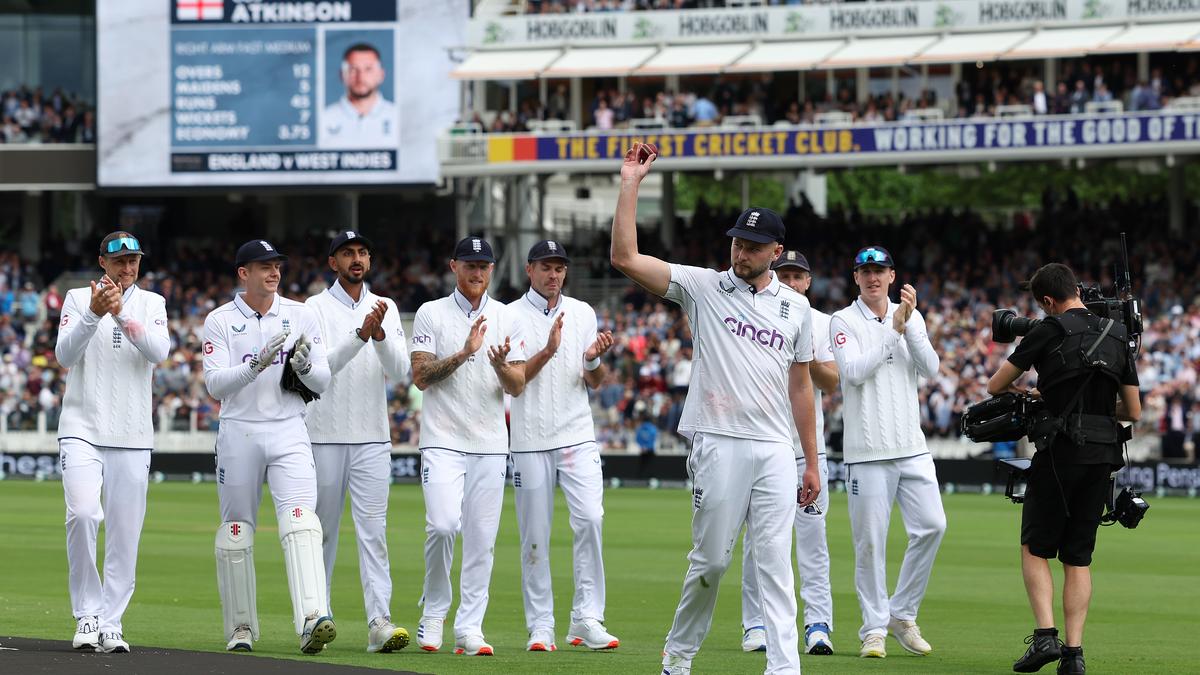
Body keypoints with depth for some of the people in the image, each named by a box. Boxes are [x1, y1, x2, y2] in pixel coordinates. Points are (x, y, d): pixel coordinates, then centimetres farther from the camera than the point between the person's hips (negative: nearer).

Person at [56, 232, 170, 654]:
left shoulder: (151, 304, 9)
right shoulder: (78, 299, 6)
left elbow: (158, 352, -9)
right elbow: (65, 354, -8)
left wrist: (122, 313, -21)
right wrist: (93, 314, -23)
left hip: (132, 437, 2)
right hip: (82, 429, -2)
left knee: (125, 532, -1)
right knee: (83, 514, -20)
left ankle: (111, 623, 6)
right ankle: (87, 615, -8)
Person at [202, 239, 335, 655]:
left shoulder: (301, 316, 7)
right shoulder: (220, 321, 0)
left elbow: (322, 383, 7)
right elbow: (215, 385, -11)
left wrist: (305, 366, -15)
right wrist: (257, 363, -25)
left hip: (288, 432, 0)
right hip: (238, 432, 0)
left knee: (300, 522, -17)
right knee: (236, 530, 5)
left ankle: (312, 620, -30)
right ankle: (240, 628, 18)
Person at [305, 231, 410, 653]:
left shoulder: (386, 309, 9)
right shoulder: (316, 309, 0)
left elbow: (400, 372, -1)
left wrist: (381, 334, -17)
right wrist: (361, 335, -25)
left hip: (372, 439, 2)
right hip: (325, 437, -2)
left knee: (374, 530, -7)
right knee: (323, 528, 5)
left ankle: (379, 621, -15)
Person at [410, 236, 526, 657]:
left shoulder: (507, 319, 9)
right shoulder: (431, 314, 2)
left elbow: (517, 387, 4)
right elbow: (421, 377, -7)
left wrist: (500, 365, -18)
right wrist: (464, 353, -19)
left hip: (490, 444, 3)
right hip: (443, 439, -3)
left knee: (482, 538, 0)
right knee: (444, 524, -17)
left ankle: (469, 627, 4)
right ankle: (433, 611, 3)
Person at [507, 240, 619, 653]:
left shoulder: (582, 313, 11)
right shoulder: (511, 317, 1)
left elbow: (595, 383, 11)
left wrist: (594, 359, -11)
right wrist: (548, 351, -19)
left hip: (577, 437, 2)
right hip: (530, 440, -2)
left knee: (590, 518, -14)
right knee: (534, 535, 0)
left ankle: (587, 619, -10)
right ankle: (540, 627, 6)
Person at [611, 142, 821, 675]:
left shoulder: (795, 306, 12)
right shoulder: (703, 287, 2)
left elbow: (800, 386, 16)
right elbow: (625, 258, -7)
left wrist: (812, 464, 14)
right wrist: (630, 184, -10)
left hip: (775, 451, 3)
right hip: (719, 445, -2)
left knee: (775, 561, -3)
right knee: (710, 559, 1)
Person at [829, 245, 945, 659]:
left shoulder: (911, 317, 11)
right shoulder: (844, 322, 0)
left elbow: (930, 368, -1)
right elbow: (854, 371, -14)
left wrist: (910, 326, -12)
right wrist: (894, 330, -15)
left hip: (911, 446, 4)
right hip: (867, 449, -4)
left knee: (932, 525, -5)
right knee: (870, 540, -3)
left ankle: (902, 614, 10)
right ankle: (874, 629, 5)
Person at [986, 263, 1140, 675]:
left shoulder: (1050, 331, -5)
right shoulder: (1118, 336, 10)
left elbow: (995, 386, 2)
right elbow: (1133, 412, 12)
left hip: (1060, 452, -5)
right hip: (1103, 455, 5)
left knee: (1035, 548, 6)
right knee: (1078, 557, 9)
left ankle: (1045, 635, -10)